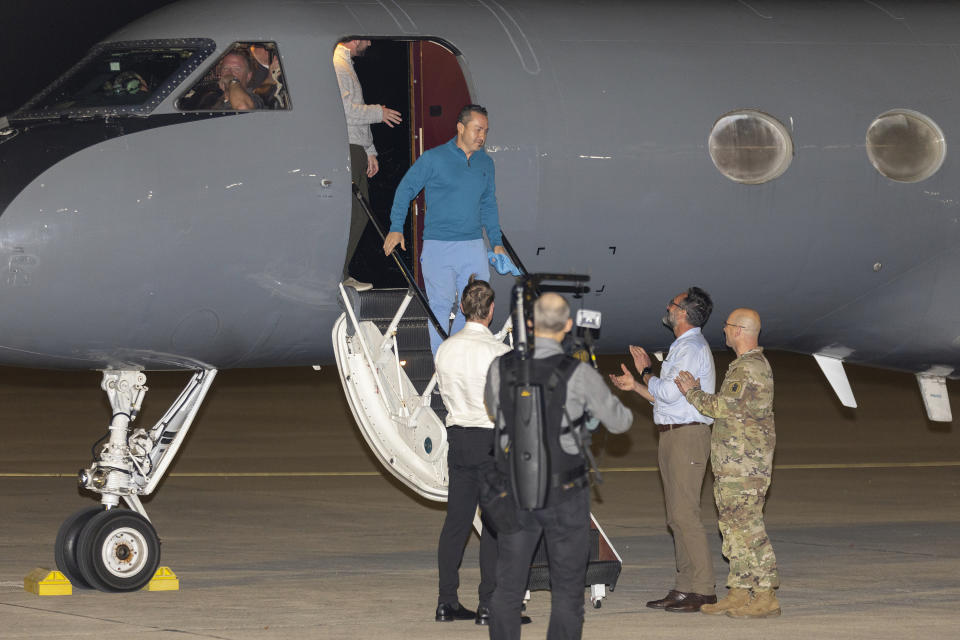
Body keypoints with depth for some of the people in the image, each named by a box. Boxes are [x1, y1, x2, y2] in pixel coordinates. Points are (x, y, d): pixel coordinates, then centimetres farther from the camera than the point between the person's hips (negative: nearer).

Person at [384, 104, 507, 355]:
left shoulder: (485, 163, 12)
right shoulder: (434, 159, -3)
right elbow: (405, 189, 2)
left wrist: (497, 242, 19)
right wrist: (396, 228, -6)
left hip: (473, 247, 5)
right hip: (439, 247, -5)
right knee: (441, 304, -7)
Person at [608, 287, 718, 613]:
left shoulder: (692, 348, -12)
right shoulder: (681, 347, 21)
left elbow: (668, 392, -20)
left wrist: (645, 371, -4)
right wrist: (634, 385, 20)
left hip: (687, 436, -11)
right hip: (672, 436, 11)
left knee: (684, 513, -13)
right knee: (677, 516, 9)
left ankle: (703, 590, -13)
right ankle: (684, 588, 10)